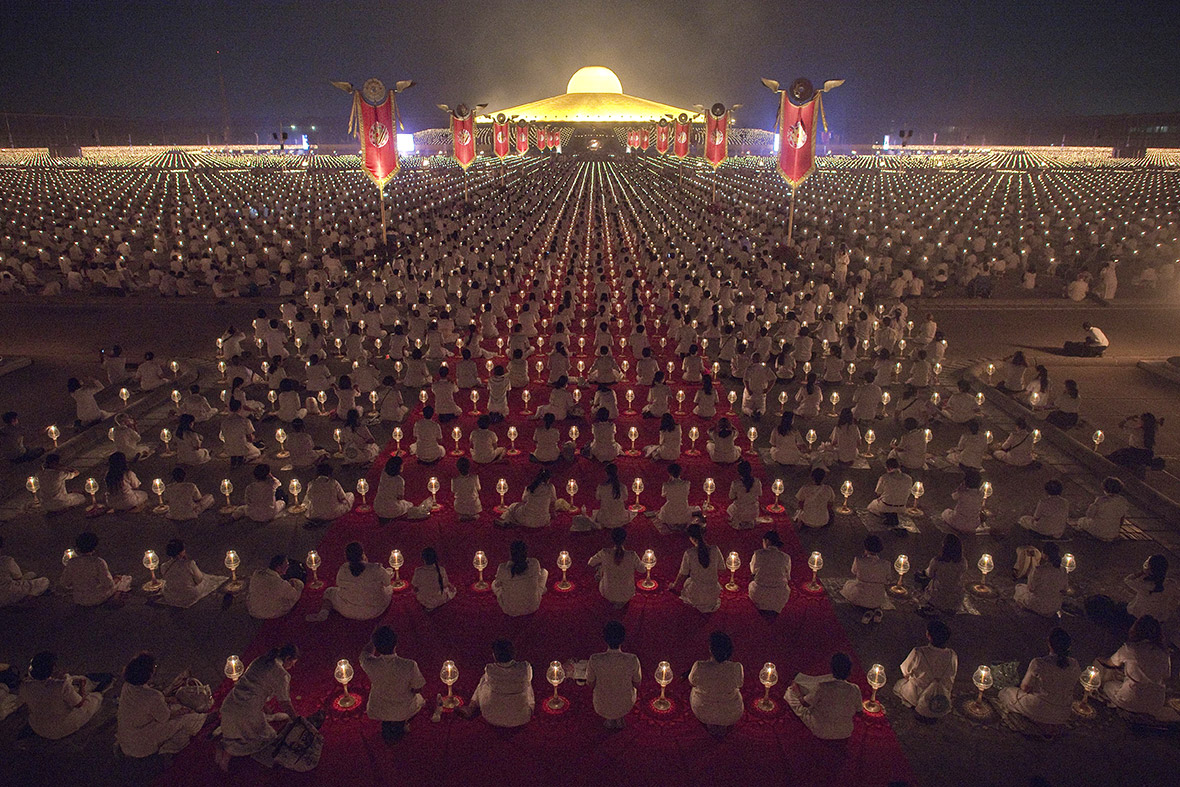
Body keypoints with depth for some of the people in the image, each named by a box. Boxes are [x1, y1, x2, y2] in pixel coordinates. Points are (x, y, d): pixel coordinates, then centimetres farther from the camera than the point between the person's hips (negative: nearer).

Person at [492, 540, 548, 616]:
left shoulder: (503, 568, -28)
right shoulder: (534, 563, -25)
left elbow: (497, 585, -7)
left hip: (509, 610, 0)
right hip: (532, 607, 0)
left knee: (494, 584, 32)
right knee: (544, 571, 21)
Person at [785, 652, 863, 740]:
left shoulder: (822, 687, -32)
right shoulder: (854, 689, -25)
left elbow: (805, 704, -14)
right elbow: (857, 712, -6)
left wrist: (797, 691, 6)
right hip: (845, 733, 3)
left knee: (791, 691, 13)